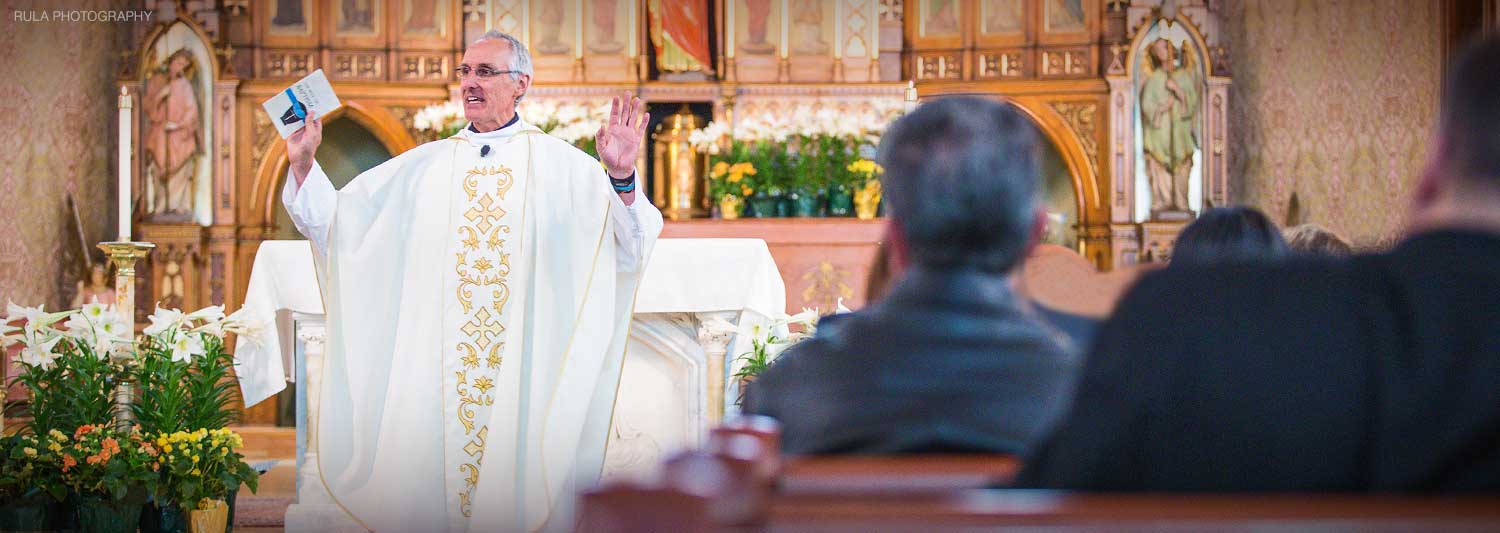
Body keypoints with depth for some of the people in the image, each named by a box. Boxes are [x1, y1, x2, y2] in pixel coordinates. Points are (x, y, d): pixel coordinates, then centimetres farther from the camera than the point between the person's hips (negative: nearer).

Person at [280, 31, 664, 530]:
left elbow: (632, 244, -4)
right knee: (433, 483, 1)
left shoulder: (560, 165, 5)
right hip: (436, 372, 2)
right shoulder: (423, 166, 13)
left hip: (526, 368, -2)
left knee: (518, 482, -2)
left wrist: (621, 176, -20)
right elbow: (332, 222, 16)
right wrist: (303, 162, 2)